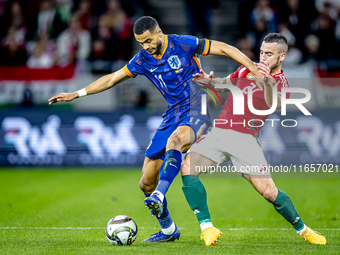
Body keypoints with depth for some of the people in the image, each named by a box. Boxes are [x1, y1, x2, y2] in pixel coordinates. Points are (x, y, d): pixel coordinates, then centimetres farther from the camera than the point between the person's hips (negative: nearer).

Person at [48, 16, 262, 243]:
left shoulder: (183, 44, -9)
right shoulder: (143, 60, 5)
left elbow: (224, 49, -6)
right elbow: (112, 79, 15)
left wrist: (255, 69, -13)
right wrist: (76, 94, 14)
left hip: (198, 111, -6)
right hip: (173, 116, 6)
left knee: (174, 141, -41)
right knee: (146, 183, 2)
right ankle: (168, 230, 19)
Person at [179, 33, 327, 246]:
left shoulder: (281, 82, -3)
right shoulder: (248, 70, 10)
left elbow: (275, 104, -27)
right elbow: (227, 82, 30)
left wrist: (268, 81, -46)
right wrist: (209, 81, 8)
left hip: (245, 140, -4)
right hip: (219, 132, 4)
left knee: (269, 192, -11)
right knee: (188, 168, -19)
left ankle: (303, 230, 14)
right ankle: (207, 228, -13)